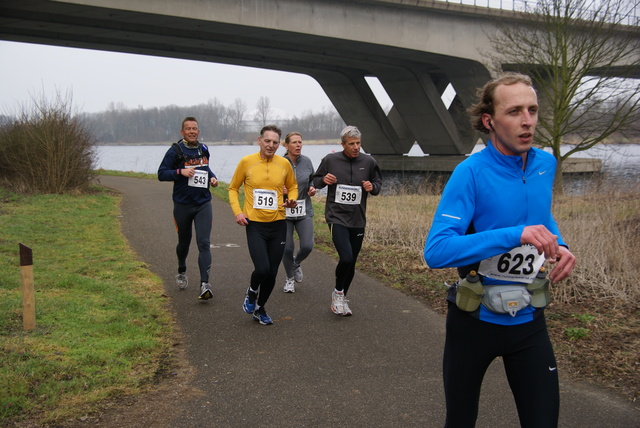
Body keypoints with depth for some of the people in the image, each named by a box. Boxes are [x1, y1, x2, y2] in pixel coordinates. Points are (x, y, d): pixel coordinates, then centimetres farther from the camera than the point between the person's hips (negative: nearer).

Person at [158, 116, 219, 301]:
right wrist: (180, 171, -23)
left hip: (203, 204, 2)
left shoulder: (204, 150, 9)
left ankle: (205, 284, -16)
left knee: (204, 243, -12)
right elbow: (161, 174, -8)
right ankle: (181, 272, 42)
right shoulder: (175, 151, -6)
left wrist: (212, 177, 7)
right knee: (184, 242, 14)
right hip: (182, 204, -2)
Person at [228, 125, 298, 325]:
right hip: (255, 225, -3)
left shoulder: (284, 164, 2)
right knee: (262, 269, -17)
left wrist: (292, 200, -3)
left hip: (278, 225, 3)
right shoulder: (246, 162, -3)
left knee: (272, 273, 7)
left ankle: (260, 309, 31)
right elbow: (233, 189, 7)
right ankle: (252, 291, 19)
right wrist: (237, 211, -7)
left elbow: (292, 186, 18)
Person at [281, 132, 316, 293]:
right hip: (284, 211, -2)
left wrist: (312, 189, -4)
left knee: (307, 246, -7)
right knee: (287, 248, -1)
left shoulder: (307, 162, 1)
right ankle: (289, 278, 25)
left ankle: (296, 263, 29)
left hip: (304, 210, 2)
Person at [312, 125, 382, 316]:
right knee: (346, 258, -19)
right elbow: (315, 180, 10)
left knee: (351, 263, 11)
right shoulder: (330, 160, -2)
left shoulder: (368, 162, 2)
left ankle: (342, 298, 31)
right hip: (337, 217, -3)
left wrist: (372, 187, -9)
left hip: (358, 220, 3)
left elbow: (378, 183, 14)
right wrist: (323, 180, -13)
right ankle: (338, 292, 8)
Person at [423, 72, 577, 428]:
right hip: (475, 321, -4)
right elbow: (435, 251, -28)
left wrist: (559, 245, -3)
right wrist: (515, 235, -36)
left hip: (529, 320, 4)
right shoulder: (471, 173, -19)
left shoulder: (545, 164, -2)